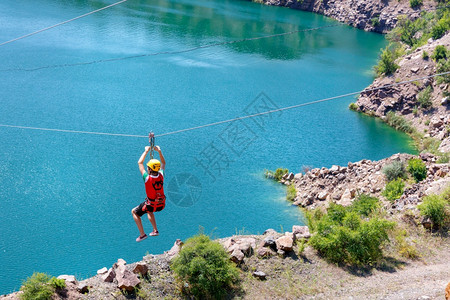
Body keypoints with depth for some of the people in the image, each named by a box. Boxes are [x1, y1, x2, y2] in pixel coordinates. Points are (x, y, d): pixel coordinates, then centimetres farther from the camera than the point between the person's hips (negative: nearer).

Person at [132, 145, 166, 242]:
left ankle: (142, 234, 17)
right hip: (161, 205, 5)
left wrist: (146, 151, -4)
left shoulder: (147, 178, -27)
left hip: (151, 205, -5)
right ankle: (155, 230, 34)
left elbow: (140, 163, -13)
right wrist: (159, 151, 0)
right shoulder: (161, 176, -16)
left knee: (134, 212, 20)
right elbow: (163, 163, 6)